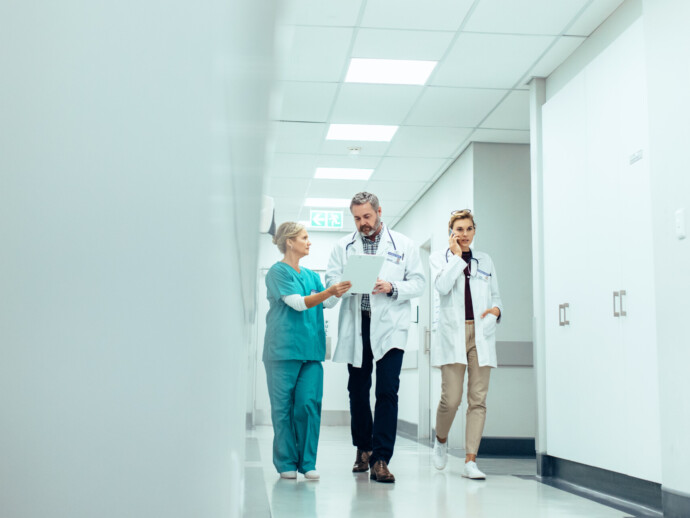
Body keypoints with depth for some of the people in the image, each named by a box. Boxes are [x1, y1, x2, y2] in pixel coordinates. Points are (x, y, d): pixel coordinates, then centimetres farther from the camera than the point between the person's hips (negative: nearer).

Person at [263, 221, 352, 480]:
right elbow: (299, 303, -12)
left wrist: (341, 288, -7)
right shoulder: (278, 271, -3)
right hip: (284, 349, -5)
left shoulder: (310, 275, 18)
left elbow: (328, 303, 10)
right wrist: (330, 291, -22)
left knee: (309, 405, -2)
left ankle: (307, 462, 5)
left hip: (311, 348, 5)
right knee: (283, 407, 0)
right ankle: (286, 463, 8)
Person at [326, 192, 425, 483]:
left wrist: (392, 287, -13)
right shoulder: (343, 246, 13)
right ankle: (363, 448, 28)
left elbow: (418, 283, 5)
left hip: (389, 326, -2)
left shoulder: (403, 245, 9)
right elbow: (331, 280, 4)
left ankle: (380, 459, -9)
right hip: (355, 326, 3)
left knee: (387, 392, -11)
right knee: (357, 390, 10)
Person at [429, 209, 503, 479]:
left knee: (478, 399, -2)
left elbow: (496, 296, 21)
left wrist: (496, 309, -1)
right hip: (453, 333, -3)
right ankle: (441, 440, 22)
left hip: (481, 333, 3)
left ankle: (470, 461, 1)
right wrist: (457, 255, -4)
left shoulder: (485, 260, 17)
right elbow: (442, 287, -11)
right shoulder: (439, 258, 8)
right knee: (451, 398, -9)